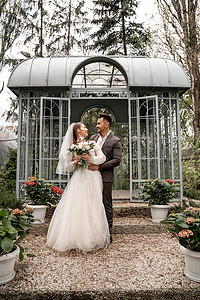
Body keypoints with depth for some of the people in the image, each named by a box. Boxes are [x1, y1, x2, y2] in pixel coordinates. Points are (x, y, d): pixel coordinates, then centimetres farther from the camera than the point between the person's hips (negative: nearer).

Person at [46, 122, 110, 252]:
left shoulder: (92, 143, 11)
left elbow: (102, 157, 2)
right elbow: (68, 166, 8)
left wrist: (90, 159, -12)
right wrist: (75, 162, -11)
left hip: (93, 178, 1)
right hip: (79, 178, -1)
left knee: (92, 207, 0)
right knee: (76, 207, -5)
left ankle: (91, 238, 10)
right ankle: (75, 237, 6)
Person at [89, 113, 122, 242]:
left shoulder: (115, 141, -3)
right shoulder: (93, 138, 13)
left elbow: (117, 160, -11)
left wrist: (99, 166, -17)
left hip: (105, 178, -5)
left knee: (107, 206, 4)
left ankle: (108, 235, 16)